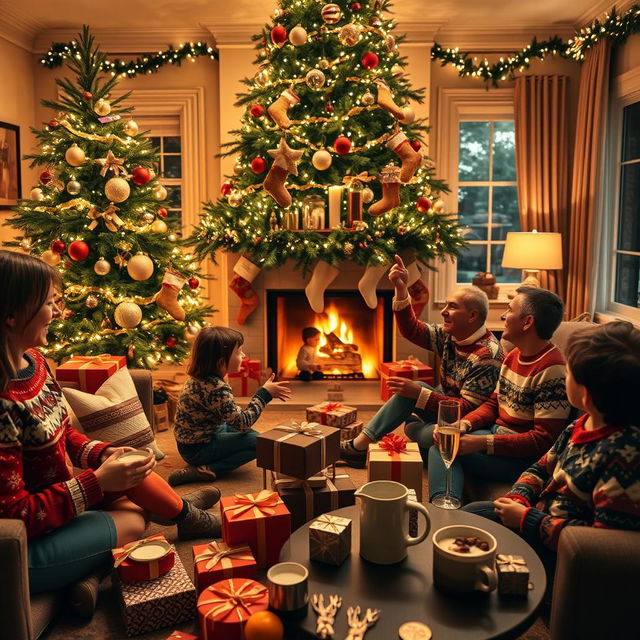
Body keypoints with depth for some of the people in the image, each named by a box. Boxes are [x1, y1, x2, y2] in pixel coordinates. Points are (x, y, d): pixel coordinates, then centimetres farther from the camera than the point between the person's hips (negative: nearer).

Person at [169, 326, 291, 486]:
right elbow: (242, 423, -22)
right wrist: (264, 393, -15)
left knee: (248, 433, 23)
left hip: (191, 438, 10)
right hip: (197, 449, -10)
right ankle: (208, 471, -16)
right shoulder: (217, 388, -30)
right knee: (257, 441, -15)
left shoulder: (200, 378, -1)